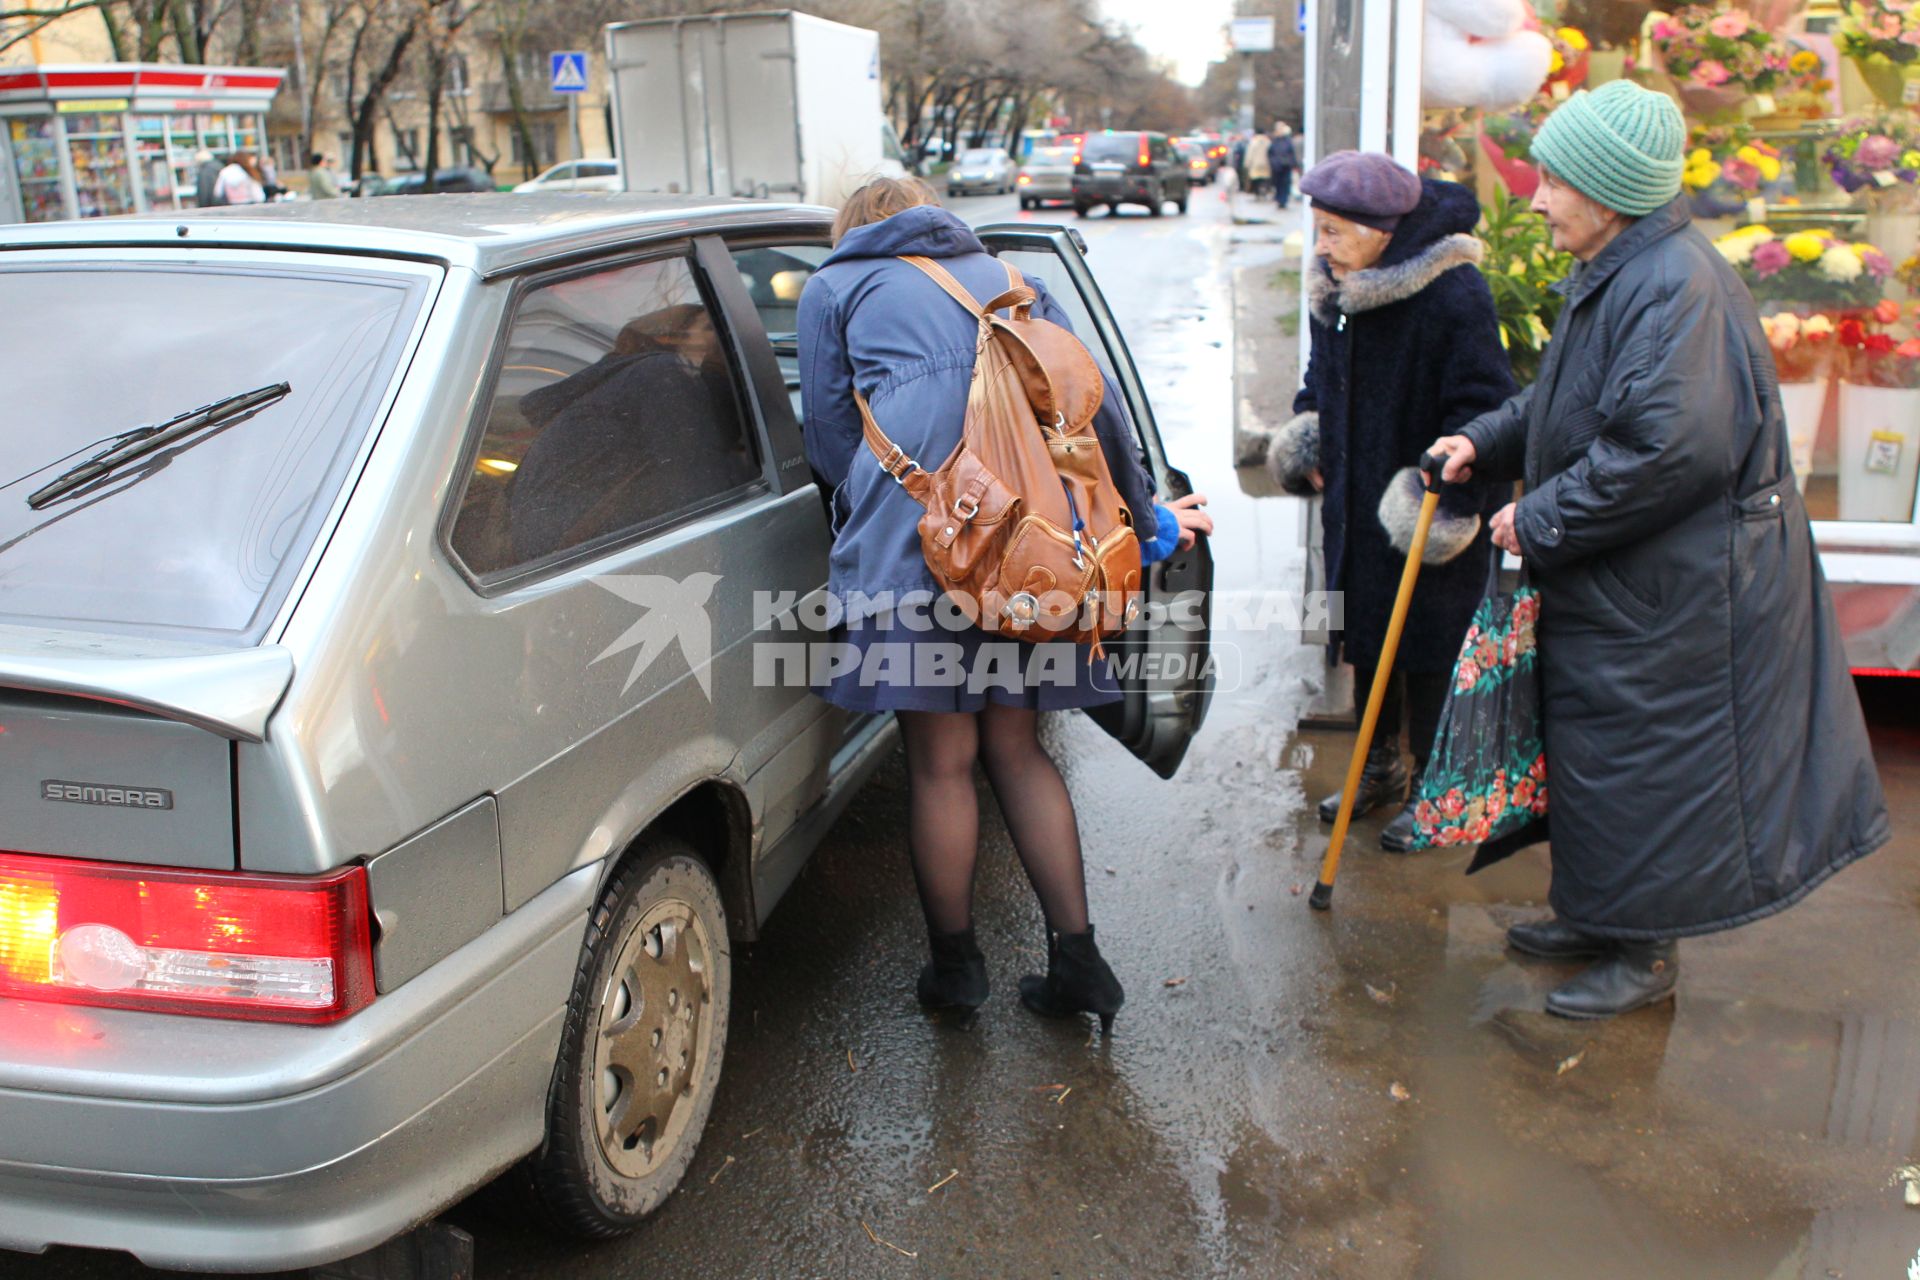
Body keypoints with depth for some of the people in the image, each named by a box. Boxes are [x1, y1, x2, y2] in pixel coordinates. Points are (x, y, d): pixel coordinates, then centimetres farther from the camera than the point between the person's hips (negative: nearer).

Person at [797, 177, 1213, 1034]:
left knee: (941, 760, 6)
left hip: (915, 533, -4)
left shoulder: (834, 287, 18)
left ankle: (955, 963, 21)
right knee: (1016, 747, 15)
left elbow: (830, 442, 16)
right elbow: (1097, 405, 20)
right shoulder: (1008, 278, 27)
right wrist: (1143, 523, 26)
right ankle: (1077, 959, 17)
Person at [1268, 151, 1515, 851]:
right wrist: (1308, 436, 9)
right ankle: (1381, 766, 37)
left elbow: (1484, 408, -19)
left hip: (1428, 514, -7)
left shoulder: (1450, 295, -21)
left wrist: (1444, 493, -23)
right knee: (1365, 640, 18)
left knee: (1425, 650, 4)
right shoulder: (1334, 291, 3)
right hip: (1356, 502, 8)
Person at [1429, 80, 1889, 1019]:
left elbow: (1671, 448, -30)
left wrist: (1538, 521, -22)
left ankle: (1648, 953, 20)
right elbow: (1563, 406, 21)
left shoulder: (1676, 285, -23)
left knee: (1645, 764, 3)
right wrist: (1484, 442, 6)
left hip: (1670, 595, -10)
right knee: (1592, 751, 19)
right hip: (1608, 582, 10)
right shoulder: (1612, 277, 9)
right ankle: (1597, 915, 36)